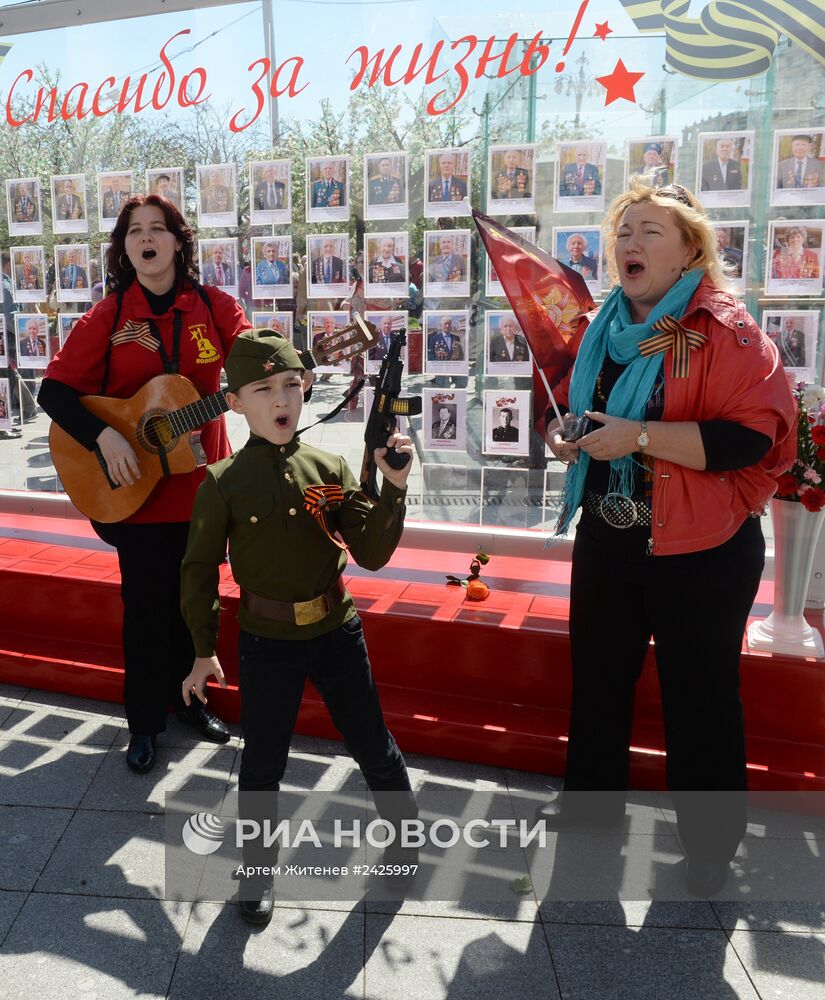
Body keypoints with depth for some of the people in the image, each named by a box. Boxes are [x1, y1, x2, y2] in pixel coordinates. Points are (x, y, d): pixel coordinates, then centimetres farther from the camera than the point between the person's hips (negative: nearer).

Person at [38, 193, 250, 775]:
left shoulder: (213, 306, 0)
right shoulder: (108, 317, -4)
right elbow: (55, 389, -6)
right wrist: (103, 435, -22)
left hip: (203, 483, 2)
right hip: (137, 489, -2)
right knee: (147, 607, 6)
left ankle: (190, 699, 36)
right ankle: (145, 722, 24)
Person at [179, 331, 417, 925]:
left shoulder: (330, 469, -6)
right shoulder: (224, 483, -11)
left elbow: (372, 554, -9)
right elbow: (200, 569, -2)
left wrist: (395, 487, -23)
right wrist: (204, 652, 1)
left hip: (337, 631, 2)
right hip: (267, 641, -1)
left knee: (374, 746, 15)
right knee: (264, 762, 13)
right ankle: (258, 868, 38)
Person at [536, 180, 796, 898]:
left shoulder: (725, 329, -12)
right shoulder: (603, 331, 8)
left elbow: (754, 434, -23)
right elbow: (571, 408, 20)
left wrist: (640, 436, -27)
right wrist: (562, 431, -3)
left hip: (699, 553, -6)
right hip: (607, 539, 7)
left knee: (700, 697, 7)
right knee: (598, 675, 19)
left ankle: (711, 841, 31)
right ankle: (592, 795, 43)